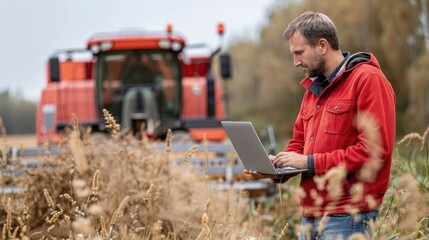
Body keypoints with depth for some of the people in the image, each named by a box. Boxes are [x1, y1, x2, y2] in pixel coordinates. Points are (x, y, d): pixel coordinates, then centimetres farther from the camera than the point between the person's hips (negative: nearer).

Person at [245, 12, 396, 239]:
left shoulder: (368, 80, -9)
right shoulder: (314, 88, 18)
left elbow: (375, 149, -18)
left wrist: (311, 163, -16)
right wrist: (278, 166, -1)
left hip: (346, 219, -8)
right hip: (310, 216, 8)